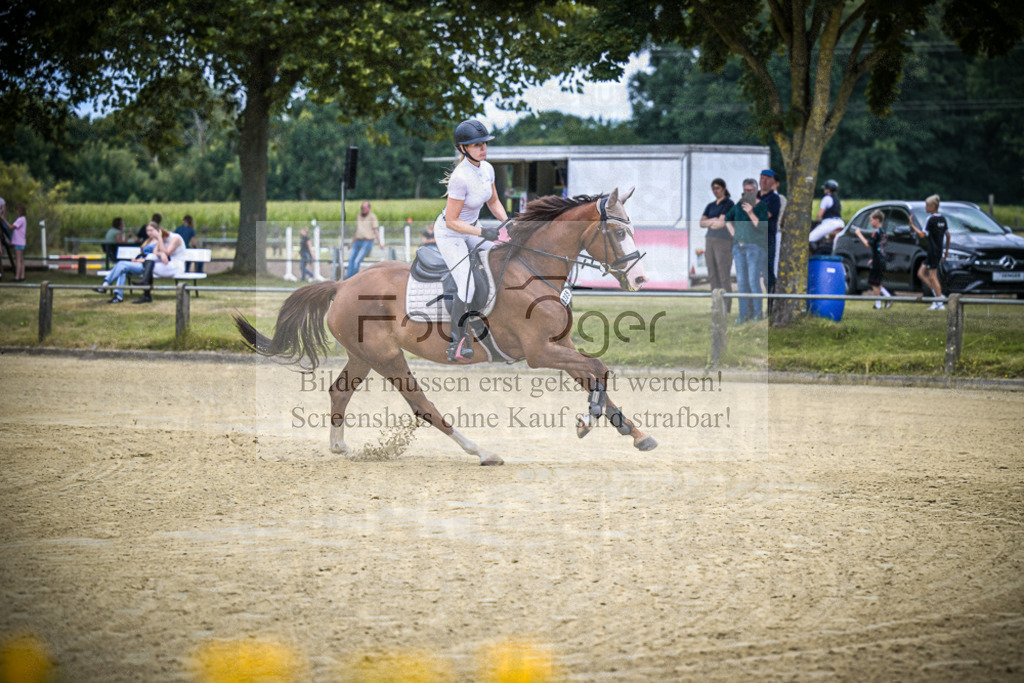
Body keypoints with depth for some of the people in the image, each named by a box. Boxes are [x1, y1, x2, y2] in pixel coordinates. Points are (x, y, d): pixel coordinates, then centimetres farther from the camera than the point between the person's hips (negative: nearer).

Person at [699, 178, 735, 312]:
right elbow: (702, 223, 3)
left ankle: (727, 309, -9)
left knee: (724, 276, -10)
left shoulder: (729, 203, -5)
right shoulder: (710, 206, 15)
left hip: (724, 242, -7)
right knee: (712, 276, 5)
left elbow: (722, 222, -15)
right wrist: (714, 221, -12)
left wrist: (709, 223, 0)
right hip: (710, 241, 7)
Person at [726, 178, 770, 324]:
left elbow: (763, 228, -18)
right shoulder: (739, 205, 7)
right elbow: (727, 219, 24)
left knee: (754, 282, -9)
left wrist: (750, 213, -27)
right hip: (739, 247, 5)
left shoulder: (763, 207, -8)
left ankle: (758, 311, 6)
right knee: (741, 281, 2)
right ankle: (745, 314, 7)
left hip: (756, 247, -5)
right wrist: (733, 234, 9)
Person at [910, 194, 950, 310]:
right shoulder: (942, 219, 11)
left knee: (933, 277, -4)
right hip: (938, 251, 9)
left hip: (933, 252, -9)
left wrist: (912, 225, -8)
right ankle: (938, 295, 9)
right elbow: (947, 235, 15)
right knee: (921, 273, 13)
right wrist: (947, 250, 22)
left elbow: (922, 235, -17)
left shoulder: (931, 219, -15)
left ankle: (940, 303, -2)